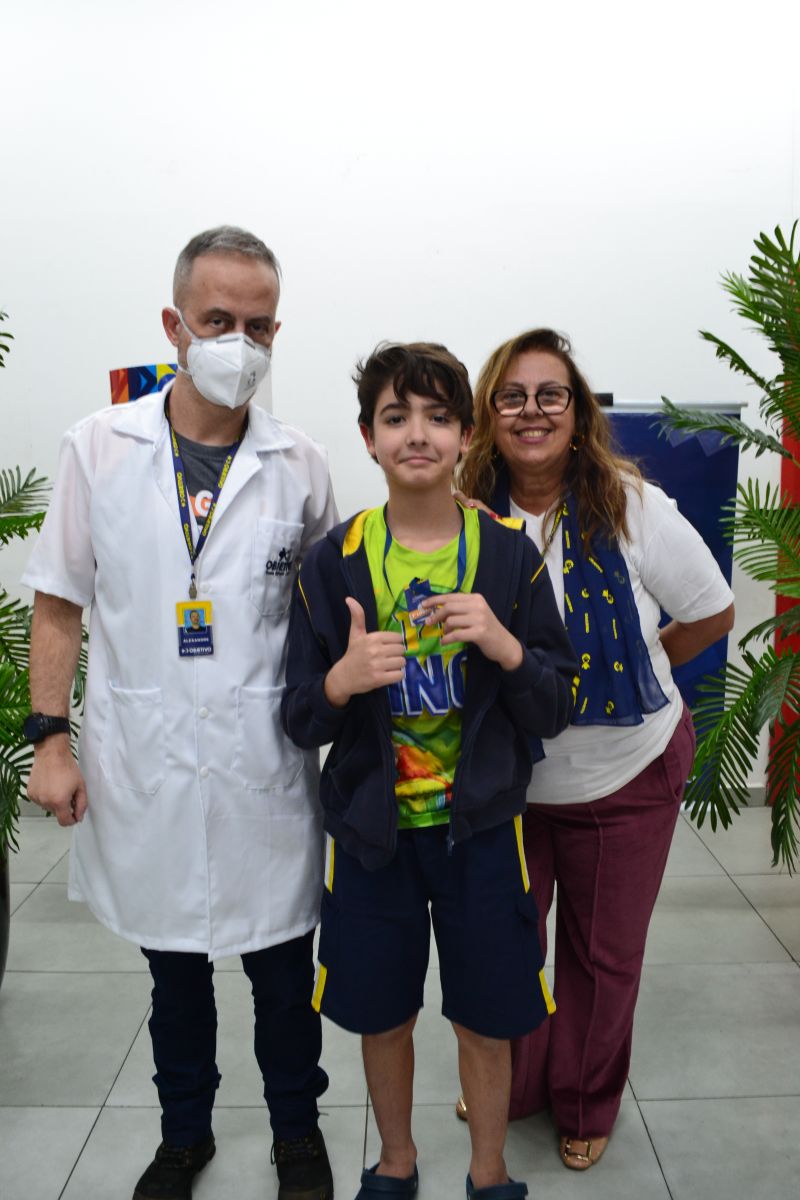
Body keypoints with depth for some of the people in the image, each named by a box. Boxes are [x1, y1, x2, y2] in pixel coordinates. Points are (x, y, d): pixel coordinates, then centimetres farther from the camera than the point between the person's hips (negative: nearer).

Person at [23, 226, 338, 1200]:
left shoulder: (300, 464, -2)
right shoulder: (99, 447, -2)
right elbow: (59, 605, 1)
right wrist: (51, 741, -4)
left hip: (263, 768, 0)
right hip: (142, 764, 1)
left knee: (282, 971, 15)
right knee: (173, 966, 19)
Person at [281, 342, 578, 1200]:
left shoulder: (511, 555, -5)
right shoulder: (332, 562, -6)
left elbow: (553, 711, -4)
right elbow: (299, 723, -3)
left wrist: (506, 646, -24)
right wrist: (341, 682, -25)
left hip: (480, 825, 0)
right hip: (371, 829, 1)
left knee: (486, 1022, 14)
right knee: (382, 1016, 17)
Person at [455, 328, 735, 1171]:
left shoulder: (631, 507, -14)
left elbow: (712, 613, -2)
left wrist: (630, 669, 1)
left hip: (624, 775, -1)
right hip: (507, 777, 1)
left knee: (604, 952, 16)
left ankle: (587, 1106, 42)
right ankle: (510, 1085, 46)